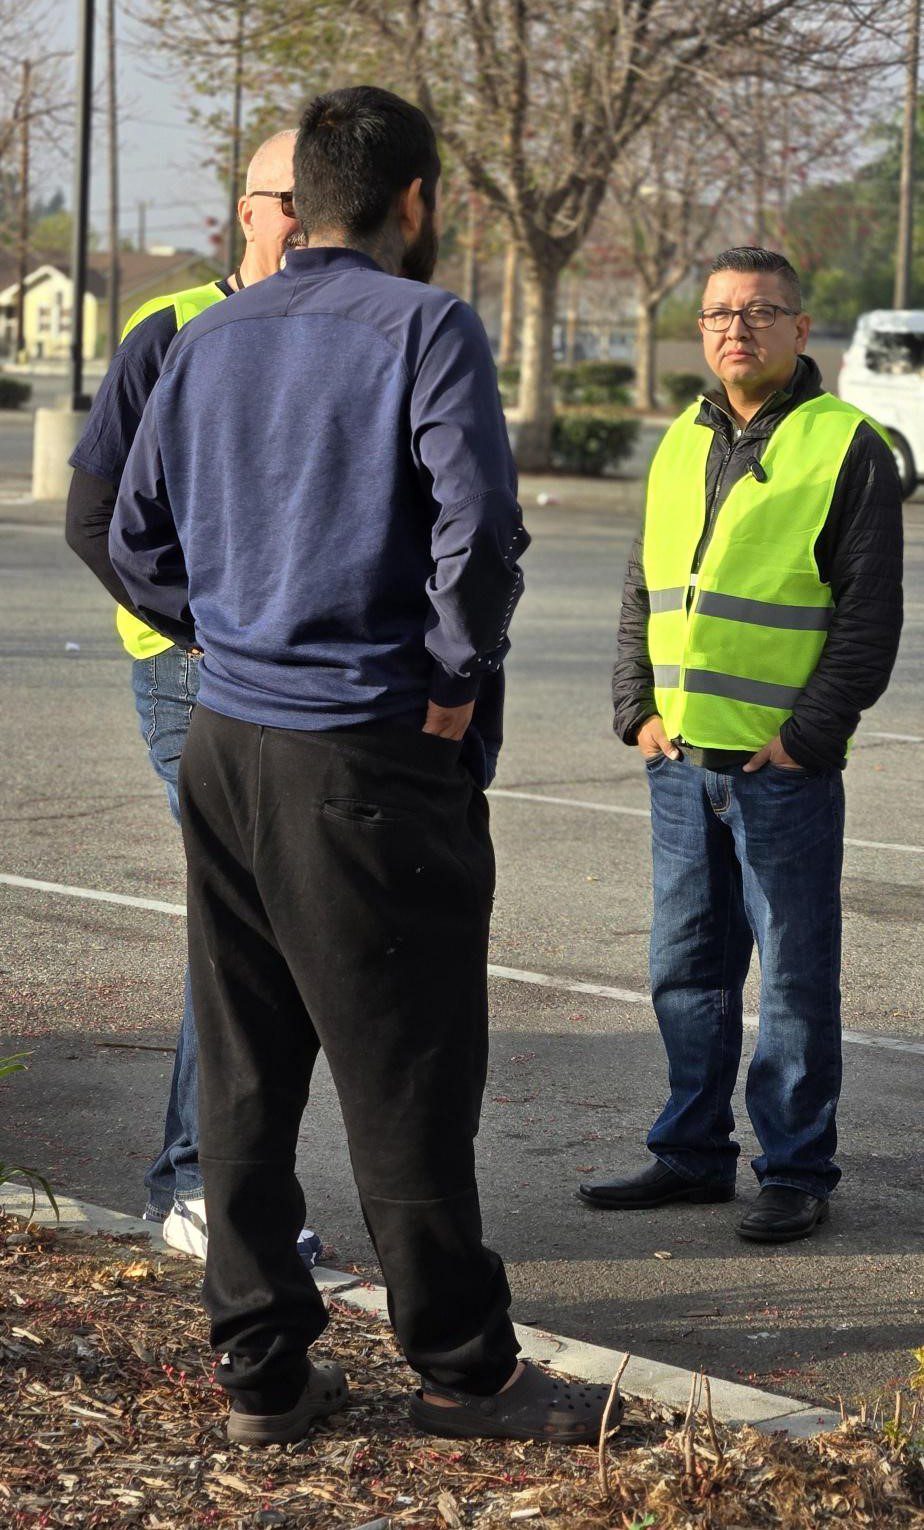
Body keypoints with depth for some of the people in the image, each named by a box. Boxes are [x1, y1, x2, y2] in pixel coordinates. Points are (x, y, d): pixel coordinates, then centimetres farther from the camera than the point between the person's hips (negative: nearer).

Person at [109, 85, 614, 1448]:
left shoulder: (213, 338, 11)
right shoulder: (424, 327, -9)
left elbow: (139, 539, 14)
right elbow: (476, 519, -21)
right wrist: (459, 678, -9)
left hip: (227, 749, 7)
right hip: (374, 763, -6)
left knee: (244, 1071, 11)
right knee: (408, 1080, 2)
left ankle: (262, 1370, 17)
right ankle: (463, 1367, 13)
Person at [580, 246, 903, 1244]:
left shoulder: (847, 448, -5)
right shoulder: (680, 445, 13)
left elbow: (869, 618, -7)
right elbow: (642, 593, 18)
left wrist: (809, 734, -12)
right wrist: (638, 708, 5)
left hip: (785, 768, -6)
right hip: (680, 761, 6)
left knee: (796, 977, 1)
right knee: (688, 972, 12)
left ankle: (796, 1173, 9)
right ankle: (692, 1154, 23)